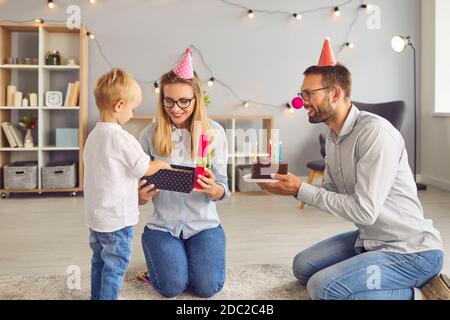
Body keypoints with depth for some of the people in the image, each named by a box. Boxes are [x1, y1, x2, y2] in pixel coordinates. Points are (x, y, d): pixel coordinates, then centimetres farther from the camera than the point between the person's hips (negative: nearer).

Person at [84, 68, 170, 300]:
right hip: (117, 217, -9)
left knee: (99, 259, 20)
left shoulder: (94, 135, 7)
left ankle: (96, 296, 32)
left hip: (95, 214, 9)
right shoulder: (122, 138, -20)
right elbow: (145, 169, -14)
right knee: (116, 264, 2)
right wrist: (163, 164, 5)